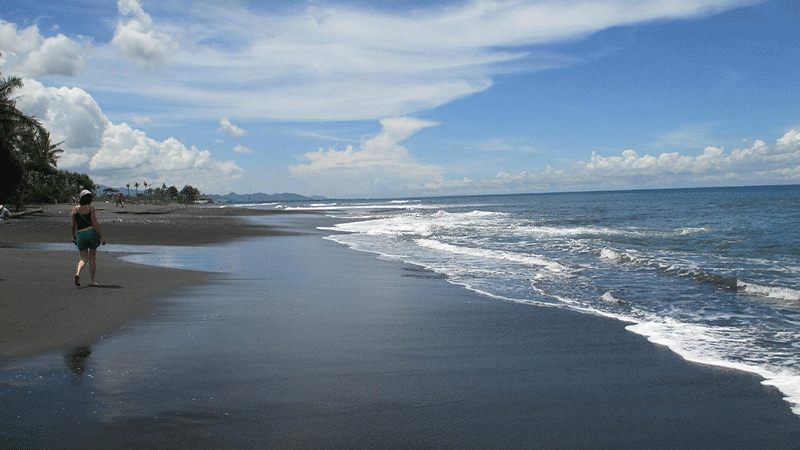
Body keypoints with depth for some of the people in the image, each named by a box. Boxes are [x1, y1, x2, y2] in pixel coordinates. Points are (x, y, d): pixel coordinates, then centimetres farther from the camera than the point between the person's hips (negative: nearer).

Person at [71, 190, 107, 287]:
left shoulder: (75, 209, 6)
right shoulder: (91, 208, -5)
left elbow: (73, 225, 9)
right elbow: (95, 224, -9)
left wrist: (74, 237, 21)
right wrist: (101, 237, -6)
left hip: (80, 234, 3)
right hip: (92, 233, -3)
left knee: (84, 258, 12)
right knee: (93, 258, 8)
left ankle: (78, 272, -18)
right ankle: (92, 281, 12)